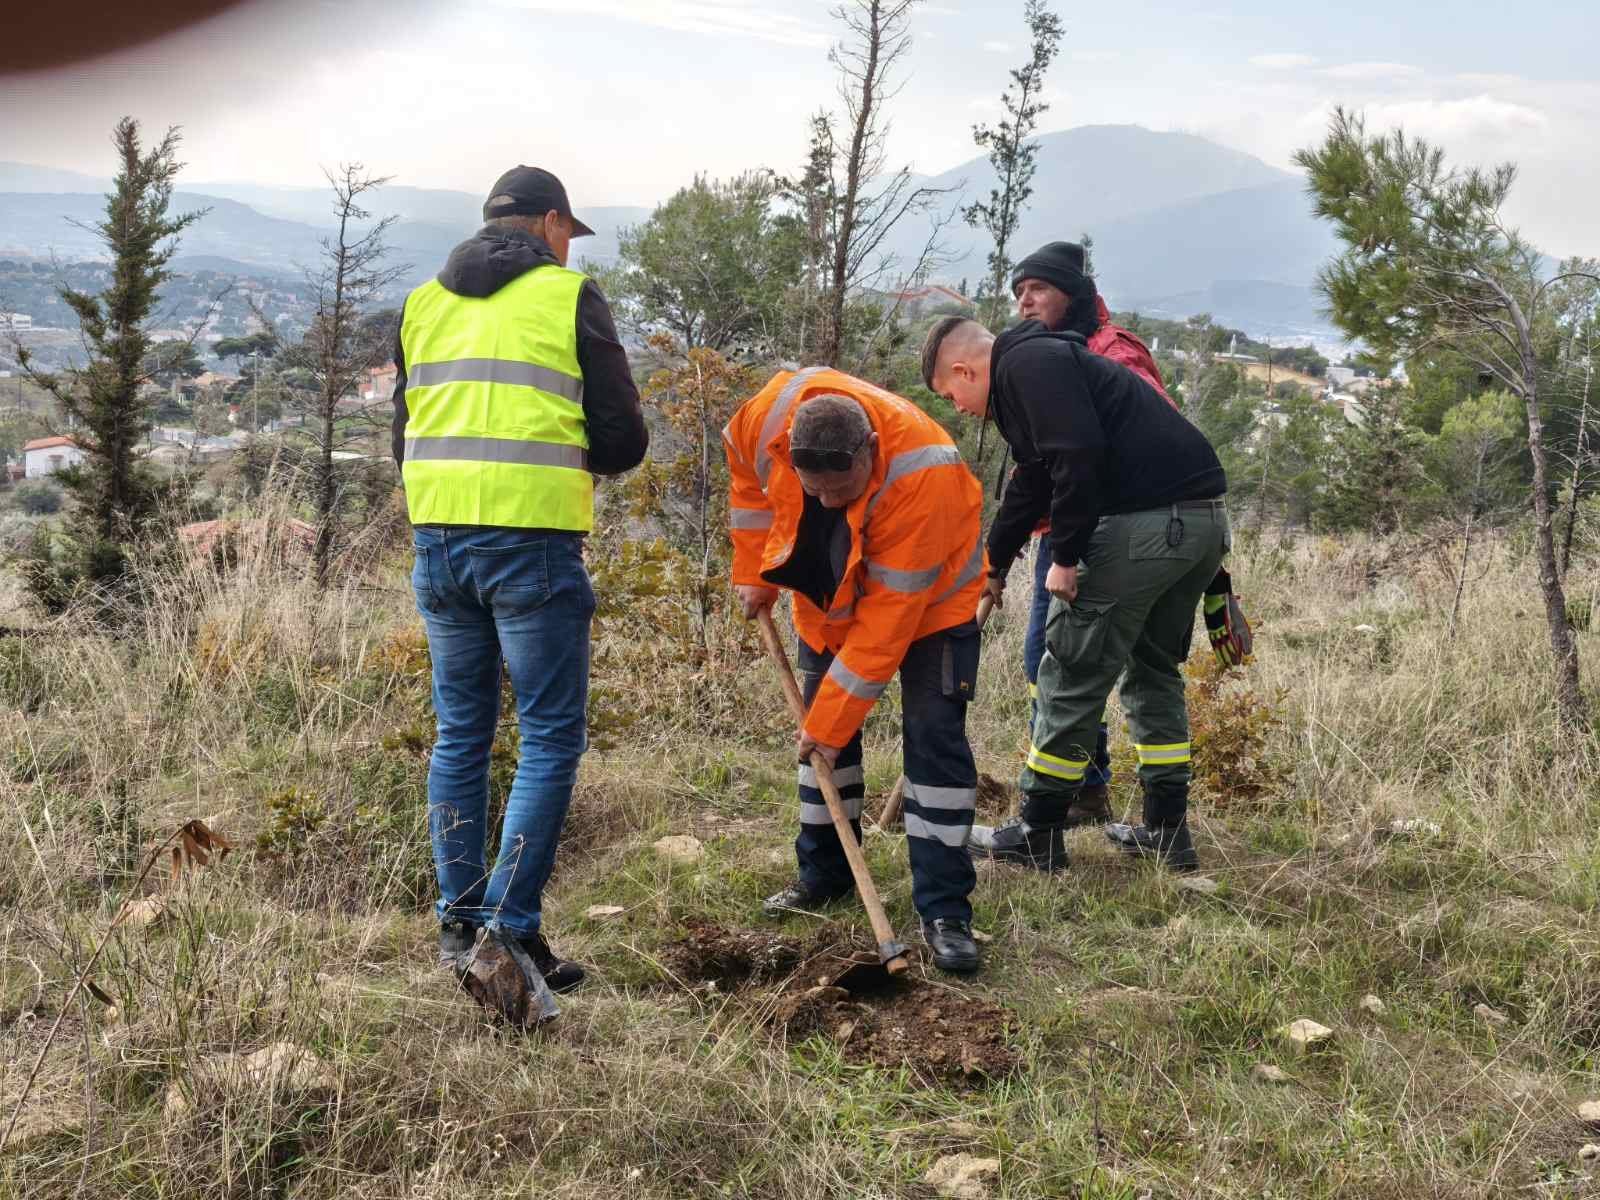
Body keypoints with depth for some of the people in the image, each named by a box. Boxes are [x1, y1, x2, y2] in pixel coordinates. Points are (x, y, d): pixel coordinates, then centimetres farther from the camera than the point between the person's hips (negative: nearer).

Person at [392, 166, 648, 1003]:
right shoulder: (568, 297, -1)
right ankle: (511, 926, -4)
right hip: (533, 546, -6)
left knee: (460, 733, 15)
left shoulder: (423, 303, 16)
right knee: (550, 738, 1)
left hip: (437, 542, 6)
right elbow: (623, 440, -2)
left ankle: (458, 925, 20)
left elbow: (406, 438, 20)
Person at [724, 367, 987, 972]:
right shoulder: (773, 413, -30)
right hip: (829, 593, 5)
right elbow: (747, 471, -2)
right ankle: (824, 872, 24)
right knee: (819, 722, 8)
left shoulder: (923, 474, -42)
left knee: (934, 735, -13)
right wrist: (754, 571, -4)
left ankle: (944, 910, -8)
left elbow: (888, 614, -35)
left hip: (928, 596, -5)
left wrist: (833, 720, -31)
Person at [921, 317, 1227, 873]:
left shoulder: (1026, 365, -6)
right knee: (1155, 668, 21)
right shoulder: (1045, 361, 26)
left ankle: (1038, 835, 10)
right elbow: (1031, 484, 38)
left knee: (1072, 672, 1)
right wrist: (993, 564, 47)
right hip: (1205, 517, 10)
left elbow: (1079, 457, -20)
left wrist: (1066, 556, -12)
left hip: (1144, 523, -10)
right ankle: (1167, 832, 24)